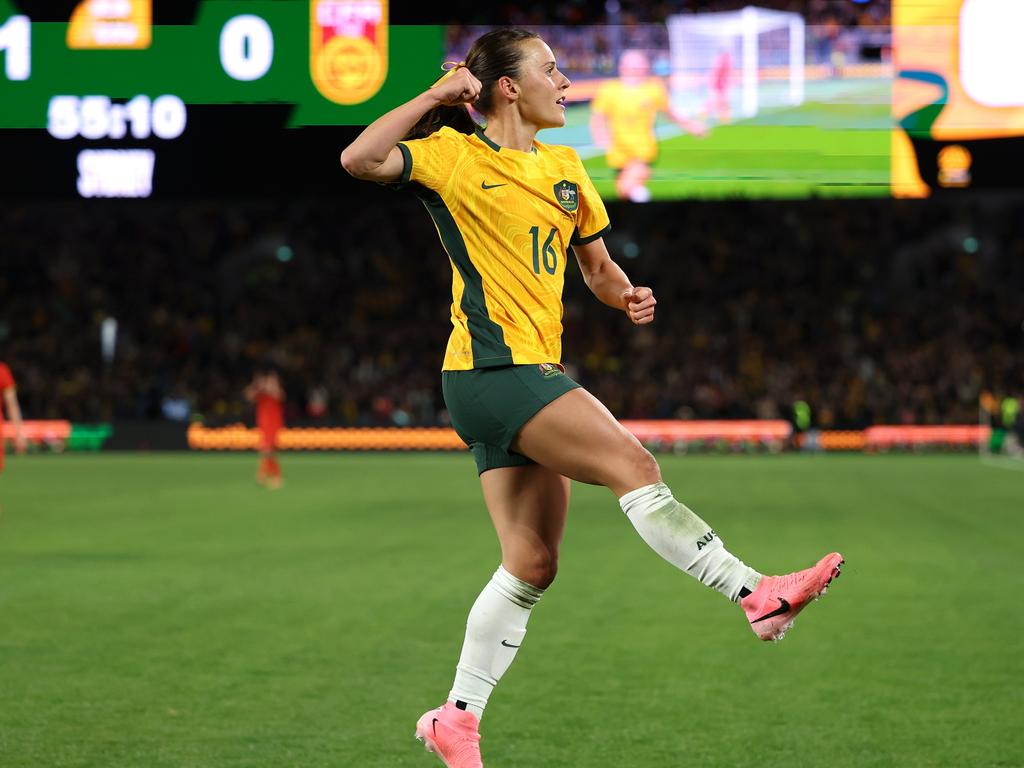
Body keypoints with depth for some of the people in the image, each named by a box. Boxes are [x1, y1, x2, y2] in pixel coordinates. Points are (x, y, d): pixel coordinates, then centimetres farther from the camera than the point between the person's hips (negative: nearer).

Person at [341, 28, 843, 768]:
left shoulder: (563, 167, 17)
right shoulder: (454, 156, -4)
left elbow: (598, 267, 24)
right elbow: (360, 159, -20)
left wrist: (625, 295, 2)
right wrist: (433, 97, -17)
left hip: (537, 374, 8)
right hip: (490, 368, -8)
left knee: (532, 563, 6)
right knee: (632, 464, -19)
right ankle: (756, 594, -17)